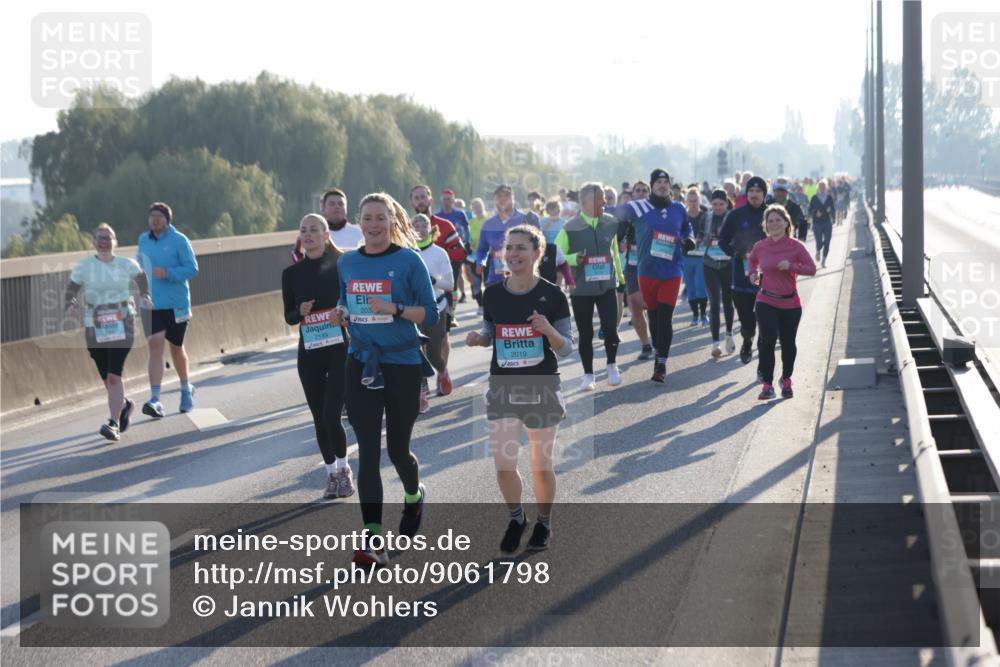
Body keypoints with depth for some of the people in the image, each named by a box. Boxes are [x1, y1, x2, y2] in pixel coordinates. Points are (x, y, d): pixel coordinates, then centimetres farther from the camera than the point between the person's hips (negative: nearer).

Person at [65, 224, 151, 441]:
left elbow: (140, 277, 24)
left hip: (122, 325, -2)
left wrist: (145, 296, 9)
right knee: (106, 378, 12)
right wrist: (71, 306, -25)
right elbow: (70, 292, -4)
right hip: (94, 328, 2)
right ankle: (125, 405, 41)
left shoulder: (126, 264, 2)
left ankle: (114, 424, -17)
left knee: (114, 376, -16)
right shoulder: (83, 266, -2)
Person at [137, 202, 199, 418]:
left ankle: (186, 389, 39)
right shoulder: (143, 240, 7)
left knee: (176, 348, 13)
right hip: (151, 304, 2)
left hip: (176, 304, -2)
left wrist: (167, 273, -24)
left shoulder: (179, 240, -7)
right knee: (155, 346, -13)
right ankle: (155, 400, -20)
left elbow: (192, 269, -11)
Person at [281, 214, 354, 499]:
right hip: (309, 354, 3)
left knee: (331, 415, -12)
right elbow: (289, 317, 9)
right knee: (319, 419, 7)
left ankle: (344, 469, 11)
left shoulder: (341, 266, -3)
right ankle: (332, 473, 24)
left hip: (340, 350, -3)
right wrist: (300, 312, -12)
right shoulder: (292, 273, 4)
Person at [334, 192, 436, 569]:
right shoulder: (347, 263, 7)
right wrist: (341, 315, -2)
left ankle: (414, 496, 45)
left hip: (402, 364, -3)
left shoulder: (408, 261, -7)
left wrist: (395, 308, -23)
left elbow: (430, 315, -7)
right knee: (368, 452, -7)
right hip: (361, 364, 3)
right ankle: (373, 541, -9)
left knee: (397, 449, 10)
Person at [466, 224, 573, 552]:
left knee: (541, 465, 6)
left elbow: (566, 349, -5)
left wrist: (548, 330, -25)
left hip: (542, 389, -2)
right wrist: (478, 338, -7)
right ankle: (516, 518, 21)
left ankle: (544, 522, 30)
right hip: (503, 388, 2)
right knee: (503, 464, -6)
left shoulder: (552, 296, -8)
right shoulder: (493, 294, 0)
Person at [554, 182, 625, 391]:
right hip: (581, 289, -2)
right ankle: (588, 375, 21)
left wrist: (620, 277, 22)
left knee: (610, 328, -8)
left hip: (607, 286, 2)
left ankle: (612, 366, 18)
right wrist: (574, 259, -24)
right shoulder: (570, 228, -9)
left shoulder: (611, 223, 2)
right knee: (585, 334, 5)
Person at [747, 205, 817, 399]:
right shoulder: (760, 246, -1)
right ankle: (767, 385, -10)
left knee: (788, 343, 13)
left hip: (790, 303, 0)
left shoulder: (795, 246, -8)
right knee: (767, 341, -15)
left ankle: (786, 380, 35)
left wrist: (791, 266, -22)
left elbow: (812, 269, -8)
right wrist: (753, 273, 1)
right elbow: (752, 259, 21)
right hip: (766, 302, 0)